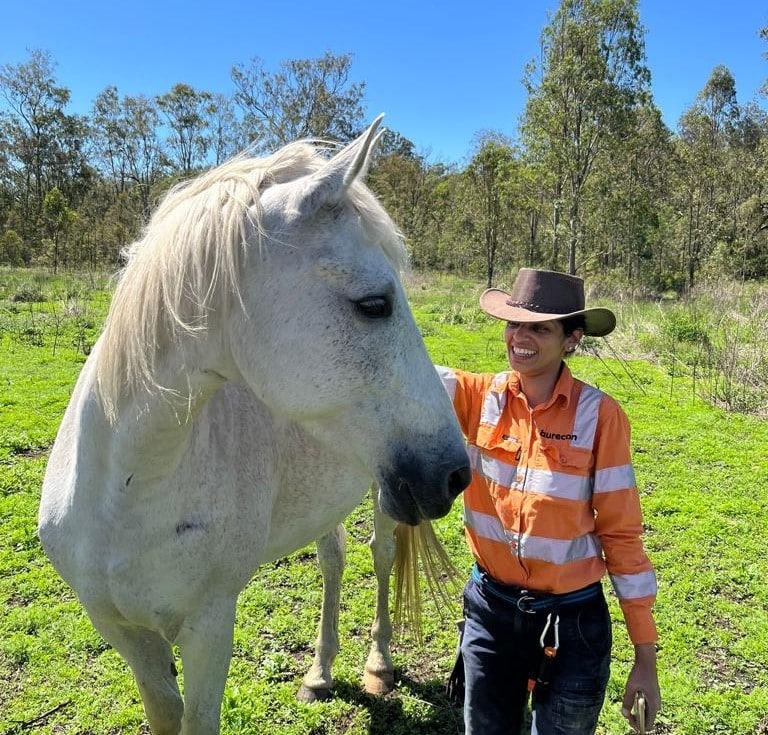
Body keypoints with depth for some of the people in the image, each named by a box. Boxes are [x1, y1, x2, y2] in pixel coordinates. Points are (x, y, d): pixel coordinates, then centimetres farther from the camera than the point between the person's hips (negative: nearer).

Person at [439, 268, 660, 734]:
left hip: (572, 623, -2)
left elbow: (621, 533, -9)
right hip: (490, 610, 3)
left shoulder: (599, 416, -14)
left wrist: (646, 658, -6)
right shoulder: (480, 397, -6)